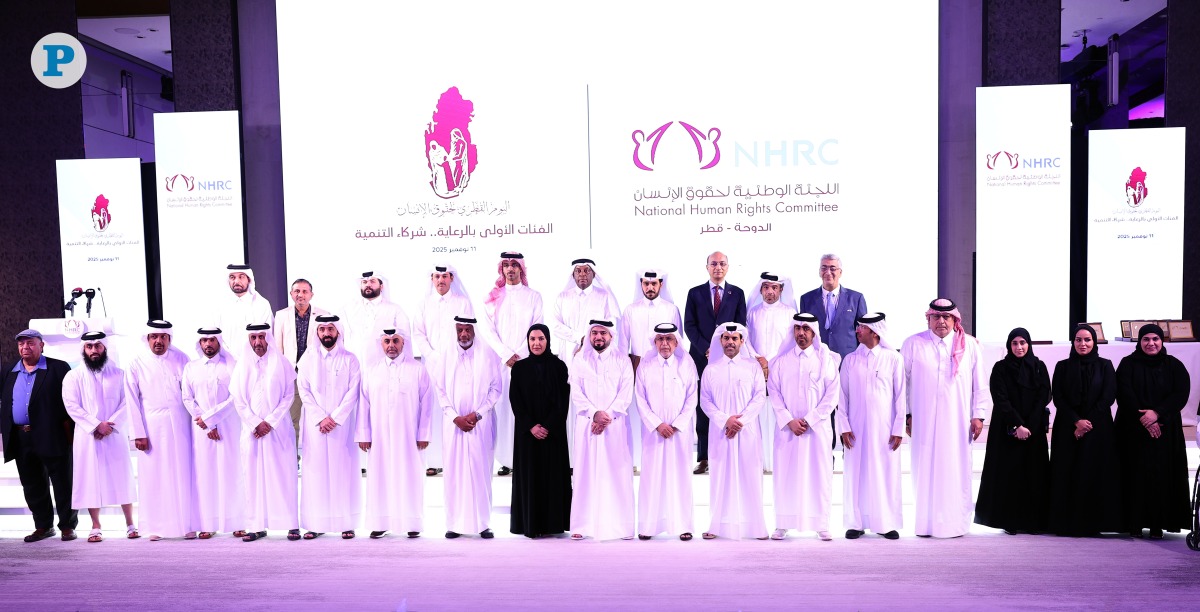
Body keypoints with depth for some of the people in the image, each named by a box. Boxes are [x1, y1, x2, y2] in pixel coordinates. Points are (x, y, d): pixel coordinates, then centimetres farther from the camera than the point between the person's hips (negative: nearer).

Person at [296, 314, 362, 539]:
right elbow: (304, 391, 2)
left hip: (342, 425, -1)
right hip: (315, 425, 1)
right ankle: (316, 524, 5)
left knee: (343, 470, 0)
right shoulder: (308, 358, 8)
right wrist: (321, 418, -8)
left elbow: (352, 392, -2)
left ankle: (347, 523, 4)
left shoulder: (350, 360, 5)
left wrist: (335, 418, -11)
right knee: (315, 472, 1)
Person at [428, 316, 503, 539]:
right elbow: (440, 390, 4)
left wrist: (477, 414, -8)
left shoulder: (488, 356, 4)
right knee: (454, 472, 0)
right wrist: (455, 417, -7)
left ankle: (483, 523, 5)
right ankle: (455, 523, 6)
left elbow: (496, 388, 2)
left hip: (481, 424, -1)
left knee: (481, 471, -1)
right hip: (453, 423, 1)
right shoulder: (443, 357, 7)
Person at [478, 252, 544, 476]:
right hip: (500, 361, 1)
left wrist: (520, 356, -8)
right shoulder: (493, 297, 12)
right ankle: (506, 459, -1)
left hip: (526, 360, -1)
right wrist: (506, 354, -8)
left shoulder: (533, 296, 11)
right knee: (502, 406, -5)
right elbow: (487, 330, 4)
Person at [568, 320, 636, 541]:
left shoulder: (622, 361, 5)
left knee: (617, 473, -1)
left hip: (615, 425, -1)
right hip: (587, 425, 1)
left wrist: (607, 417, -12)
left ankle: (621, 525, 5)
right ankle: (583, 525, 6)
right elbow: (576, 394, 1)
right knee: (586, 472, 1)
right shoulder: (580, 361, 8)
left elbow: (625, 394, -2)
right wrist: (595, 413, -13)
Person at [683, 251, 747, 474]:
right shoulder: (695, 293, 10)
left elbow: (740, 326, 6)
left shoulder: (737, 293, 11)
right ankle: (703, 458, 2)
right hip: (701, 357, 0)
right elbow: (689, 326, 4)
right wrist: (706, 349, -8)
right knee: (702, 408, -1)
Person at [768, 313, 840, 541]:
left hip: (818, 427, -1)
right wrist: (789, 420, -9)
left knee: (819, 474, 2)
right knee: (786, 474, 2)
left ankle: (821, 525, 10)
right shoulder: (781, 360, 7)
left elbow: (832, 395, -1)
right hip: (787, 427, 1)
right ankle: (783, 524, 7)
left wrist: (809, 420, -9)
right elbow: (773, 392, 3)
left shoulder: (826, 360, 3)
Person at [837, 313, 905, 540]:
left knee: (886, 474, 3)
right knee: (856, 474, 3)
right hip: (857, 427, 2)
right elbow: (842, 395, 6)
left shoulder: (893, 359, 0)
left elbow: (900, 395, 0)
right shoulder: (850, 360, 5)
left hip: (884, 427, -1)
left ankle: (887, 523, 14)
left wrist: (898, 429, -3)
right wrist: (844, 427, -1)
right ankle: (856, 523, 12)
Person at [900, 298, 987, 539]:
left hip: (958, 421, 1)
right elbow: (903, 381, 6)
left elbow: (980, 383, 8)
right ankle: (926, 523, 8)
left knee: (957, 470, 2)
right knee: (925, 470, 1)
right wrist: (906, 414, 2)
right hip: (924, 420, 0)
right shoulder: (913, 344, 4)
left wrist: (978, 415, 4)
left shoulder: (969, 345, 6)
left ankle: (956, 523, 11)